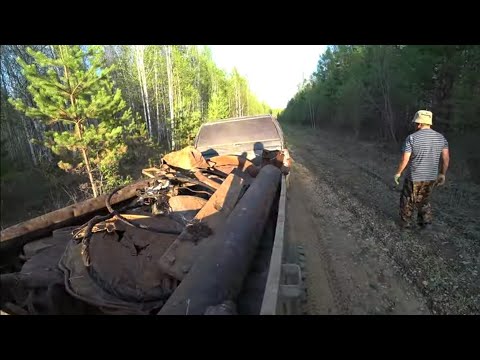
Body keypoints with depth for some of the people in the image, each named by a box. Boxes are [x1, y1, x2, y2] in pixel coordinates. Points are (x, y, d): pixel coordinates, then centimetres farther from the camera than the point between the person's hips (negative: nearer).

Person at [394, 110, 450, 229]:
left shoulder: (411, 138, -18)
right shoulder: (440, 137, -1)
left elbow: (404, 160, -19)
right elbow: (446, 158, 1)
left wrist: (398, 173, -4)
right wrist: (442, 174, 12)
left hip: (414, 177, -5)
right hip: (431, 177, 5)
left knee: (407, 201, 16)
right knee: (424, 200, 26)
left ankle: (405, 222, 28)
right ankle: (425, 222, 25)